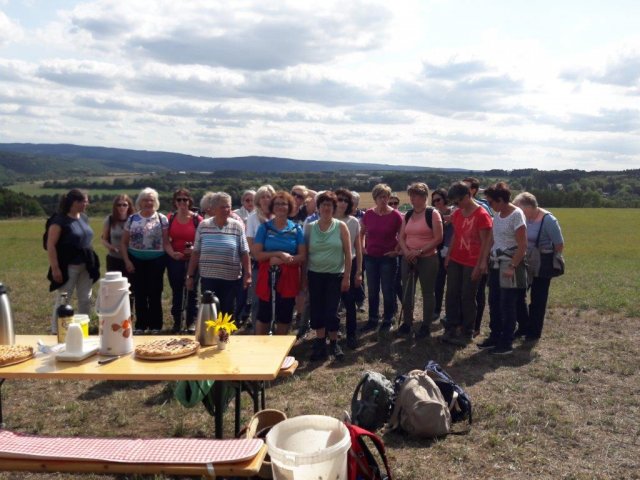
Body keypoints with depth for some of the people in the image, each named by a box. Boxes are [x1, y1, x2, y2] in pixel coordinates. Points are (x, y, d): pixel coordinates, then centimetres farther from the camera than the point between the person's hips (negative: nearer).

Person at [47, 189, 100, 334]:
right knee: (62, 301, 1)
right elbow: (51, 245, -16)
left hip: (86, 267, 7)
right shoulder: (59, 220, -14)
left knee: (85, 299, 13)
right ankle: (56, 333, 11)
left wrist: (93, 264, 16)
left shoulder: (84, 217, 8)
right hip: (68, 268, -7)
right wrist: (55, 268, -20)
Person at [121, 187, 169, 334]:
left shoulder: (162, 219, 0)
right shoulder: (132, 219, 5)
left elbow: (166, 242, -2)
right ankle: (140, 325, 19)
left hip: (156, 261, -2)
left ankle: (155, 326, 14)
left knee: (155, 293, 2)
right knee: (139, 294, 7)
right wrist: (127, 261, -3)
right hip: (136, 261, 2)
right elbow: (124, 243, 7)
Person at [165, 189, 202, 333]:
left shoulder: (197, 219, -4)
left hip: (192, 260, -2)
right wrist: (172, 253, -16)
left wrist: (194, 248, -21)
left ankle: (191, 322, 13)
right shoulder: (170, 218, 4)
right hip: (174, 260, 3)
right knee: (176, 291, 11)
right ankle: (177, 322, 20)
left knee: (191, 291, 4)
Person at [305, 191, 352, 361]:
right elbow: (305, 253, 4)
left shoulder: (341, 227, -3)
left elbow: (348, 253, -3)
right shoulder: (310, 227, 1)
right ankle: (320, 343, 19)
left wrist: (347, 277, -6)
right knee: (316, 310, 6)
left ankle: (334, 343, 19)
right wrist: (303, 275, 2)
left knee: (332, 310, 1)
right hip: (315, 275, 2)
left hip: (335, 275, -2)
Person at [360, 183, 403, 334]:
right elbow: (362, 233, 16)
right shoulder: (368, 214, 0)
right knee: (372, 291, 11)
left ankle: (387, 321, 18)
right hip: (371, 257, 3)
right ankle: (373, 320, 22)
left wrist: (397, 250, -7)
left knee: (387, 290, 5)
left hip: (388, 258, -3)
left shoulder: (395, 215, -9)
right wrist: (362, 247, 6)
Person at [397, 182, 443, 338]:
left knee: (427, 292, 5)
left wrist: (420, 251, -18)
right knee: (406, 292, 9)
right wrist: (406, 251, -10)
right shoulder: (408, 215, 9)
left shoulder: (433, 214, -8)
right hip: (408, 259, 5)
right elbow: (401, 236, 9)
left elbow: (438, 238, -13)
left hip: (428, 259, -5)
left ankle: (426, 326, 16)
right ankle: (407, 323, 22)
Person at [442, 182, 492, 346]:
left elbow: (485, 242, -13)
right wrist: (448, 255, 11)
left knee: (468, 298, 3)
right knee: (451, 295, 8)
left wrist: (480, 264, -15)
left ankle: (467, 333, 15)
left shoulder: (482, 215, -14)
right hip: (455, 260, 6)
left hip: (472, 263, -6)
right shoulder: (456, 214, 7)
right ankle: (451, 329, 19)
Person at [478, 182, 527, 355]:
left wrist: (512, 267, -20)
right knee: (494, 303, 12)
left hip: (509, 266, -7)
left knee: (507, 306, -1)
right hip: (495, 264, 7)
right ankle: (495, 337, 25)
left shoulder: (516, 215, -13)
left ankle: (506, 343, 8)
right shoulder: (497, 214, 10)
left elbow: (522, 246, -16)